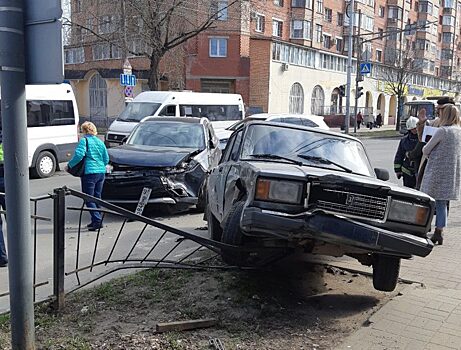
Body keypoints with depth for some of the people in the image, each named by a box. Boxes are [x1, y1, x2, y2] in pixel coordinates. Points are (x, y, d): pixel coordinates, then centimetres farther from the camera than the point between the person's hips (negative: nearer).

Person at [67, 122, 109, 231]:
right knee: (97, 197, 15)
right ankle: (97, 221, 19)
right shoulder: (100, 142, 14)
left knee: (89, 198, -2)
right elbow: (106, 159, 16)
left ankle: (97, 220, -11)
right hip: (101, 172, 7)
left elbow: (79, 155, -18)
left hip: (90, 173, -7)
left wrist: (70, 165, -5)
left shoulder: (84, 141, -6)